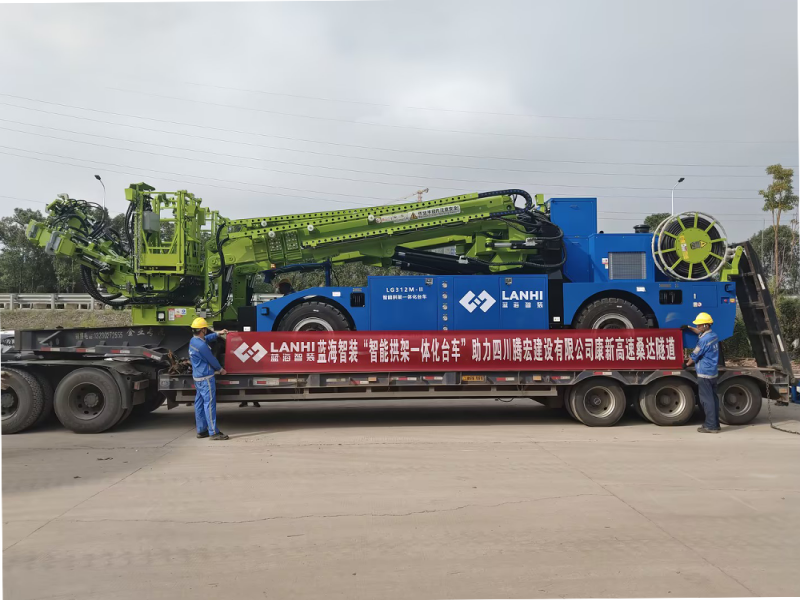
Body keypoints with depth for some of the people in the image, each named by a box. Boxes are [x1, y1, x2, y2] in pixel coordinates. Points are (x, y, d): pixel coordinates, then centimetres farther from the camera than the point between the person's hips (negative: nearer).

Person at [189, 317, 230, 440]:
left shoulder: (193, 340, 6)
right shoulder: (202, 345, -23)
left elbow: (206, 338, 29)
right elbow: (211, 360, -12)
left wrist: (218, 334, 32)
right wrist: (220, 369, 4)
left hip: (197, 377, 10)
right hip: (206, 377, -10)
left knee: (199, 403, 13)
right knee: (209, 404, -8)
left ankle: (201, 430, 20)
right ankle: (214, 432, -7)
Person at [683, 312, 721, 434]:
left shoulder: (704, 340, -20)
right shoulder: (713, 336, 7)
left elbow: (694, 356, -10)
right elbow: (701, 332, 31)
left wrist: (687, 364, 7)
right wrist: (689, 327, 30)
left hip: (704, 374, -9)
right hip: (713, 373, 9)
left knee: (707, 400, -5)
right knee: (713, 398, 13)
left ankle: (710, 426, -2)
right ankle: (715, 423, 20)